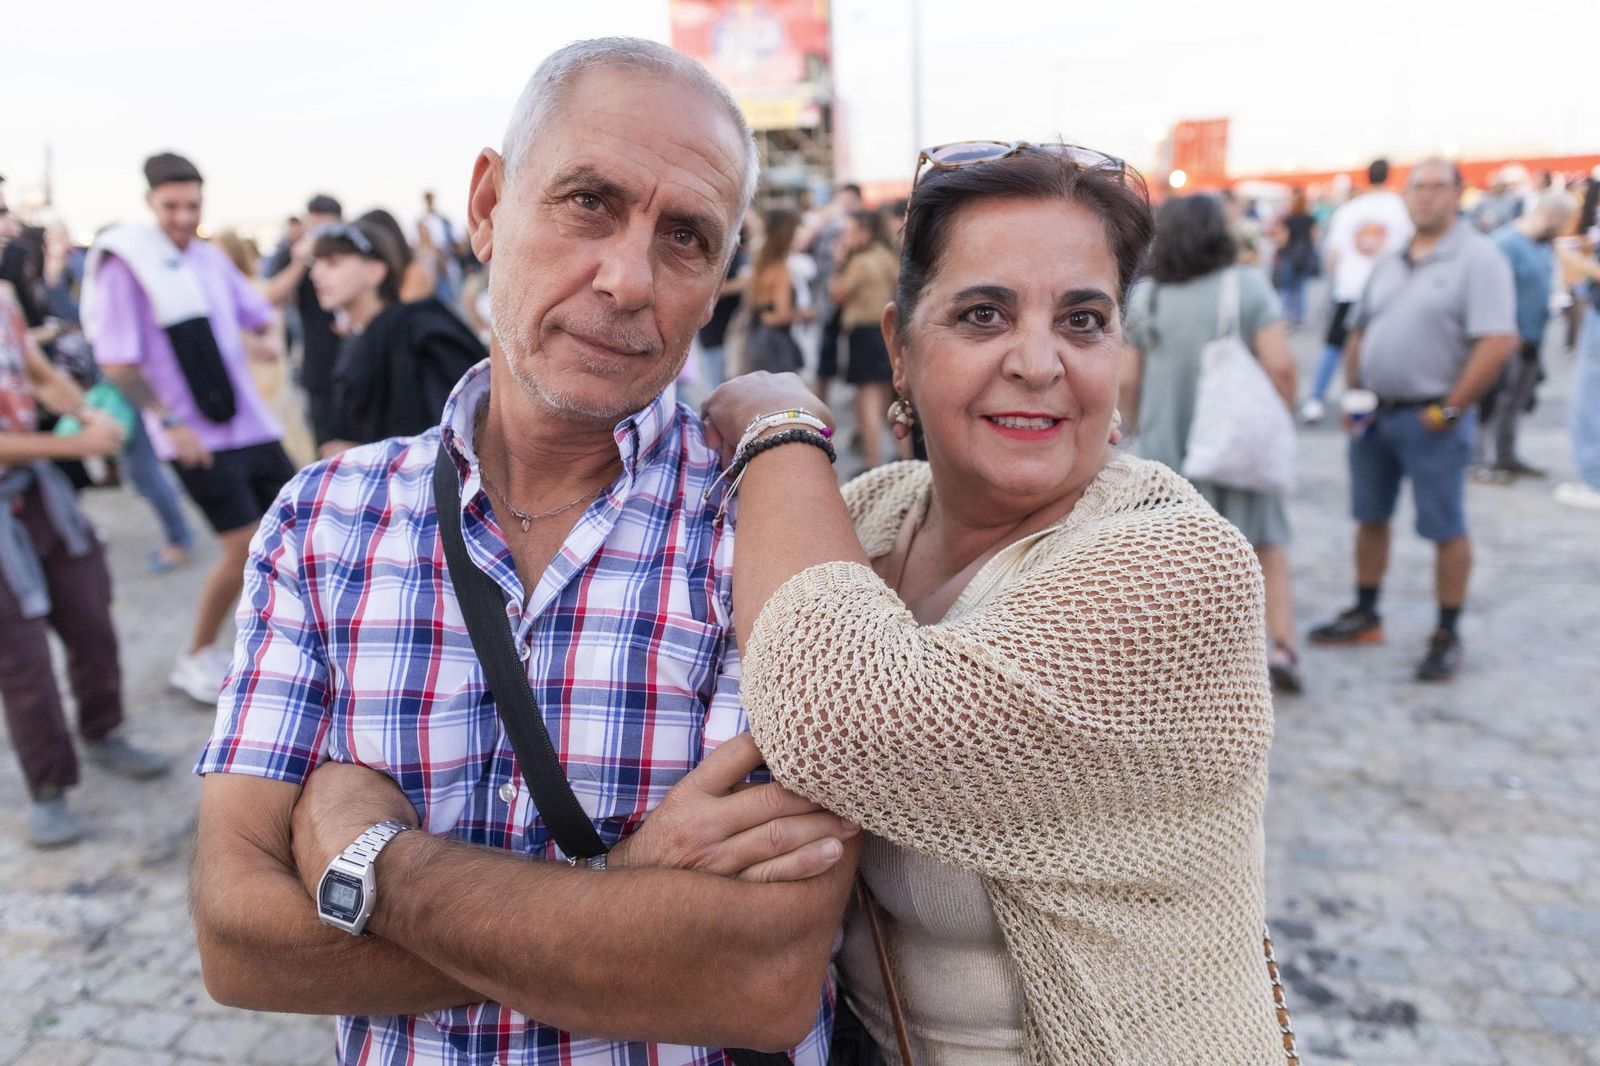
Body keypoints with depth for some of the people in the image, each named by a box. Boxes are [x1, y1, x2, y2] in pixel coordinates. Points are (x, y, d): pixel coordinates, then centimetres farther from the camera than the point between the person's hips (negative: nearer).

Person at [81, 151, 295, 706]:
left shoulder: (211, 259, 8)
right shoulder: (126, 265, -9)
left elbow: (259, 314, 21)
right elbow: (117, 363, -10)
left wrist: (257, 336, -2)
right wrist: (170, 422, -18)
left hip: (251, 421, 7)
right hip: (196, 435, -6)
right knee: (244, 544, -9)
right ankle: (196, 660, 11)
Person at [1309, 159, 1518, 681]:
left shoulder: (1478, 258, -10)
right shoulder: (1389, 263, 11)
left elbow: (1498, 342, -18)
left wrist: (1449, 411, -16)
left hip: (1431, 419, -6)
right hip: (1374, 415, 7)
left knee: (1446, 530, 3)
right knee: (1370, 517, 14)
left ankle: (1447, 637, 14)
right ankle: (1364, 617, 29)